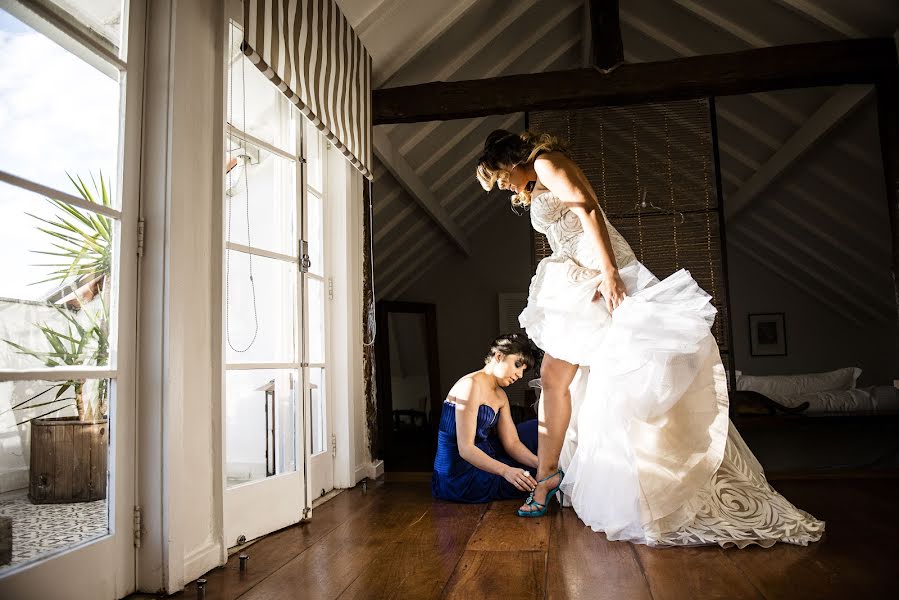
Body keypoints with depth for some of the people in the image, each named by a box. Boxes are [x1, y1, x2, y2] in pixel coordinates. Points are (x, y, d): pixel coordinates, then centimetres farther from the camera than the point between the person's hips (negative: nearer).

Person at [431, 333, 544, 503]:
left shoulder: (500, 396, 11)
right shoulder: (471, 385, -20)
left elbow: (512, 443, 3)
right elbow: (465, 448, -25)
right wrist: (505, 471, -35)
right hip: (460, 476, -9)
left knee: (535, 429, 9)